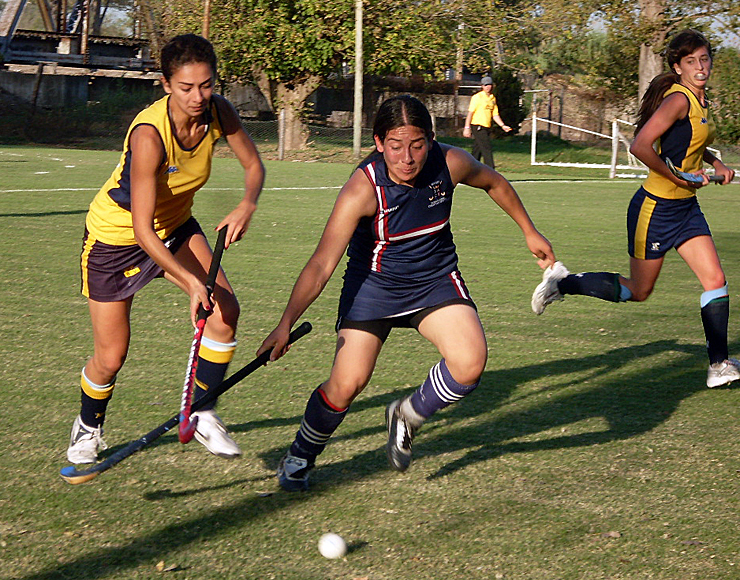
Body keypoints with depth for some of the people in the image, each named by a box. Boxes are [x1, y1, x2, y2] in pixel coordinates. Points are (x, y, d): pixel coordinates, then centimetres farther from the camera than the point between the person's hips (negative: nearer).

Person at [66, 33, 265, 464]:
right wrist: (190, 282, -42)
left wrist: (247, 207, -21)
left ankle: (202, 413, 2)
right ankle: (89, 427, 32)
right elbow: (142, 230, -35)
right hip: (117, 235, -5)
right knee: (111, 357, 0)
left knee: (225, 309, -16)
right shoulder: (150, 134, -36)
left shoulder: (219, 113, -18)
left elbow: (254, 164, 0)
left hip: (175, 226, 6)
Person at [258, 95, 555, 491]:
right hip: (373, 283, -3)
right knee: (346, 384, -13)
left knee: (470, 363, -20)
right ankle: (299, 458, 17)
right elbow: (322, 264, -31)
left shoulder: (450, 164, -17)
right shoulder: (363, 188, -28)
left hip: (435, 280, 3)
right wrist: (287, 323, -41)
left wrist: (529, 231, 18)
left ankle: (407, 417, 11)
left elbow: (493, 182, 8)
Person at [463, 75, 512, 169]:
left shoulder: (493, 98, 16)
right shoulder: (477, 97, -5)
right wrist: (467, 128, -12)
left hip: (487, 128, 7)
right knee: (487, 150, -13)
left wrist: (503, 125, 9)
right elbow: (470, 112, -7)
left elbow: (495, 115, 21)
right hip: (478, 127, -7)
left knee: (477, 152, 8)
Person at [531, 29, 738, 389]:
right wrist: (680, 178, -22)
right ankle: (562, 283, 20)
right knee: (638, 291, 4)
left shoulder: (700, 100, 9)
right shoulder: (678, 99, -19)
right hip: (656, 207, -8)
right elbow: (640, 146, -29)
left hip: (686, 209, 8)